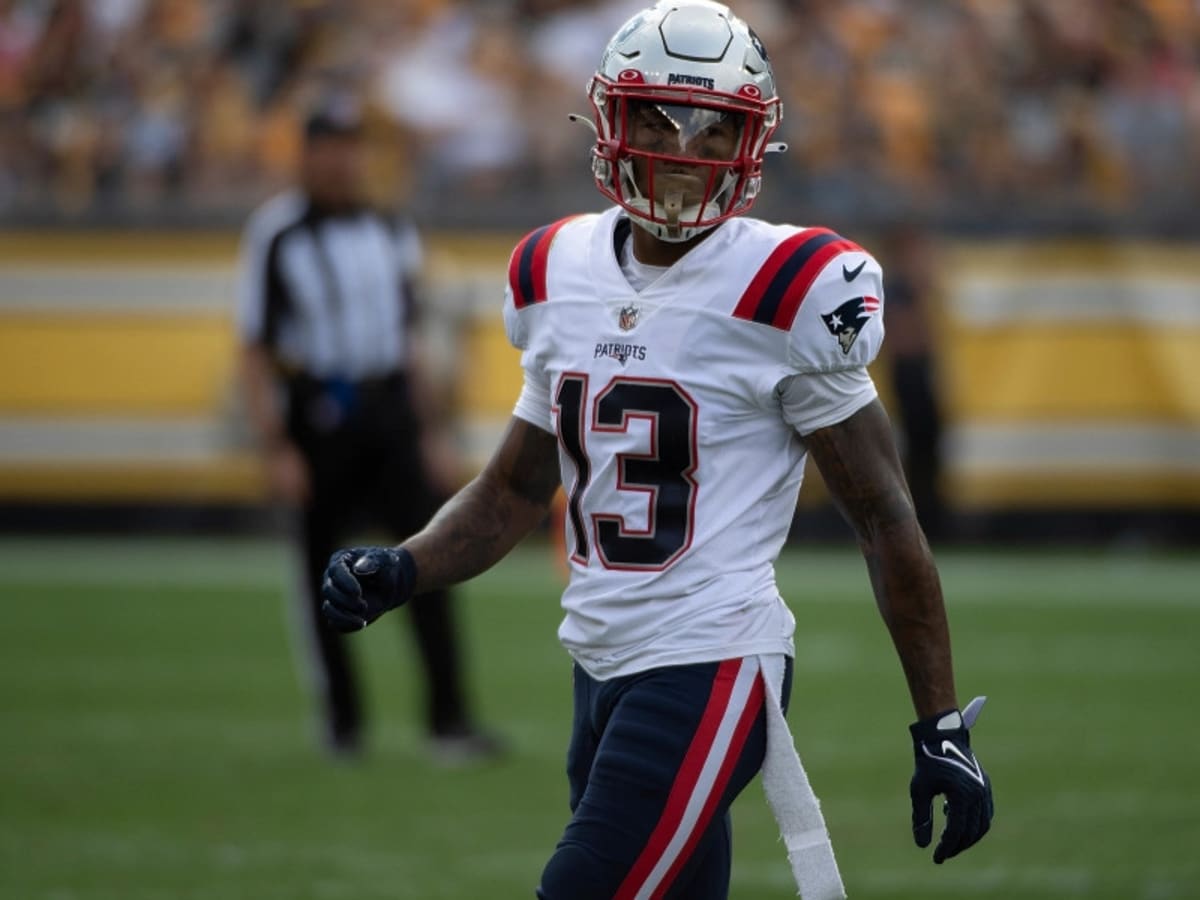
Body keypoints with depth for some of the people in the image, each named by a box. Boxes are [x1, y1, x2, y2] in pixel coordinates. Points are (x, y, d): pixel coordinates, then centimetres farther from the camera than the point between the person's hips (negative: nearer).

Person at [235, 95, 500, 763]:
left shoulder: (391, 234, 11)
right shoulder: (278, 235, -5)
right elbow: (256, 350, -5)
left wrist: (429, 434, 15)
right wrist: (276, 448, -12)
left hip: (389, 411, 3)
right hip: (319, 415, -3)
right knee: (324, 572, 4)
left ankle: (450, 720, -11)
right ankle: (344, 721, 17)